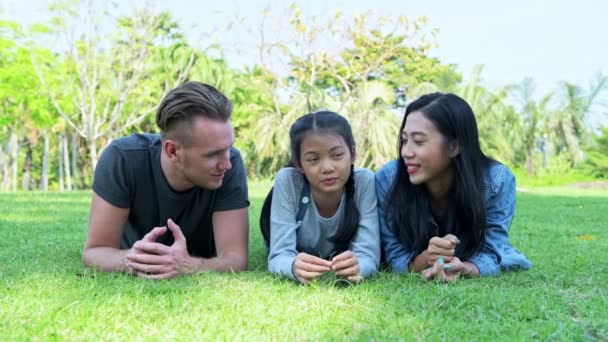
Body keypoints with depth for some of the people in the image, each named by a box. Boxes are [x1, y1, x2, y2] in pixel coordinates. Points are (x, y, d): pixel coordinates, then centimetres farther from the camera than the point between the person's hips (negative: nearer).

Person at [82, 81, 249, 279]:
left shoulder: (231, 164, -25)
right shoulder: (122, 158, -25)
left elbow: (236, 258, -28)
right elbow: (93, 252, -22)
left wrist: (186, 266, -48)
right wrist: (130, 261, -44)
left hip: (198, 282, 0)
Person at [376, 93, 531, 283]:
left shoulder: (497, 181, -25)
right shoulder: (387, 179, -25)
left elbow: (489, 254, -25)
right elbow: (396, 256, -21)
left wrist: (461, 268, -47)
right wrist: (426, 259, -43)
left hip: (467, 269, 0)